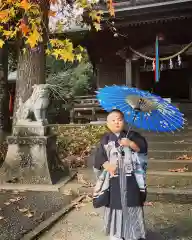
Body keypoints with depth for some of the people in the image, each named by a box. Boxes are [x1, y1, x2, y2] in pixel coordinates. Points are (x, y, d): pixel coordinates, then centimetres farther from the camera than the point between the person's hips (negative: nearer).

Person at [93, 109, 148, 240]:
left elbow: (143, 147, -6)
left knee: (132, 203, 4)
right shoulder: (105, 139, 5)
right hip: (113, 178, 0)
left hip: (131, 177, 0)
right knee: (115, 203, 5)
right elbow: (99, 156, -1)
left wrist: (131, 143, -20)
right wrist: (106, 165, -18)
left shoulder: (132, 135, 5)